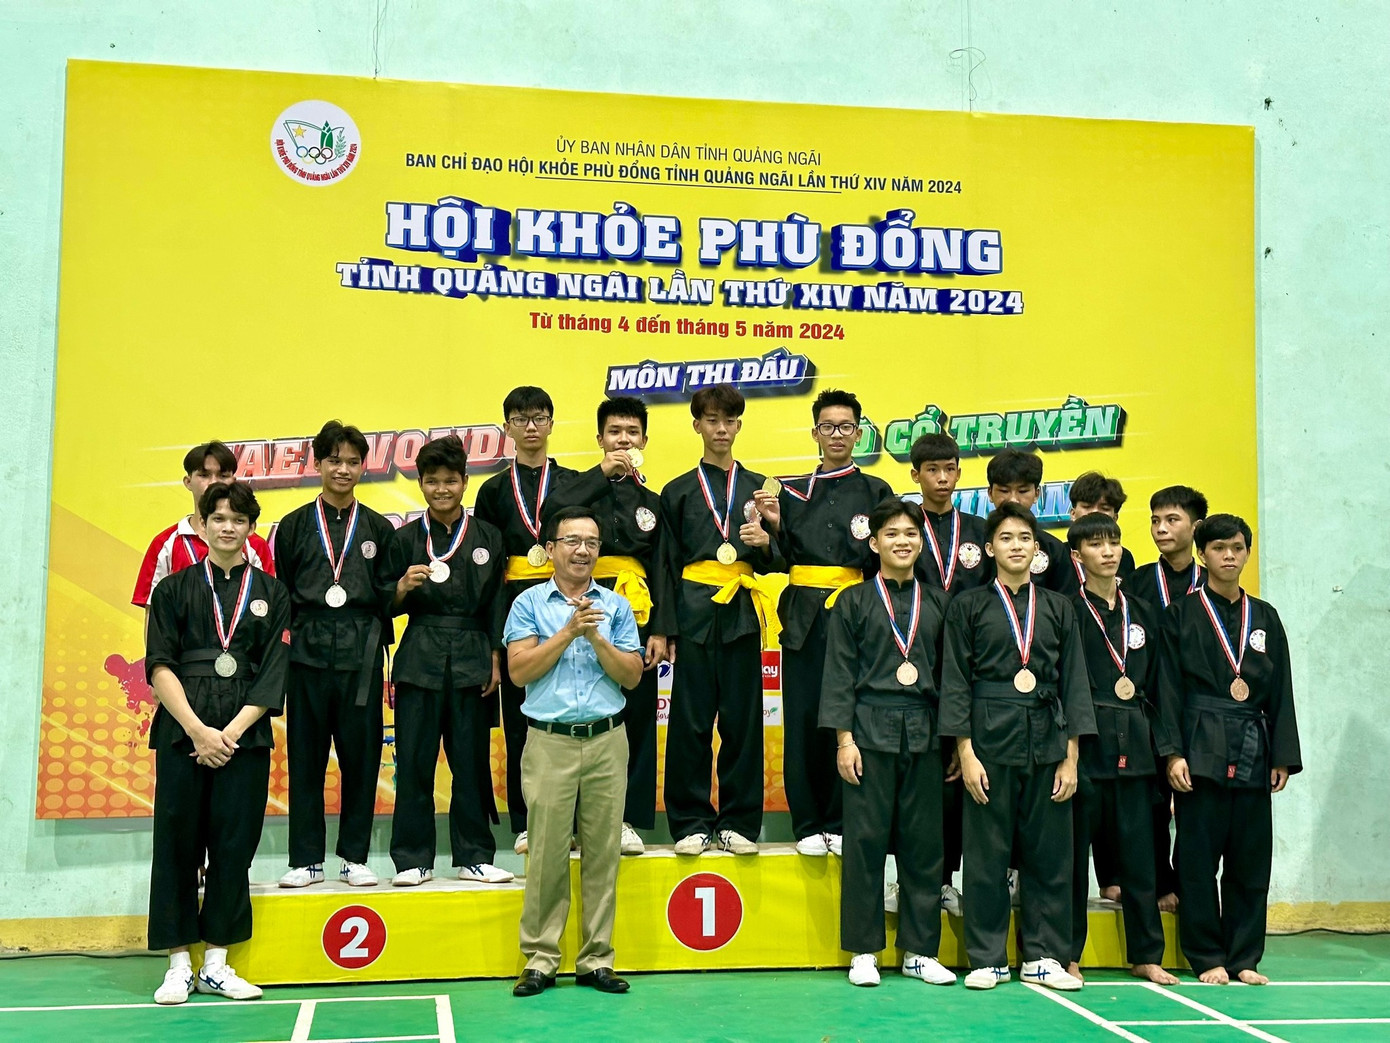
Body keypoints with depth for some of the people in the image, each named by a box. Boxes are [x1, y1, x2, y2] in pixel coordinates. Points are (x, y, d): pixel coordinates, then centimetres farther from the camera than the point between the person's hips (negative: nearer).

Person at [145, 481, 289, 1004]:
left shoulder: (270, 593, 10)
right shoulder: (175, 589, 9)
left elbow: (273, 675, 4)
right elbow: (160, 666, 0)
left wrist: (231, 732, -7)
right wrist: (197, 729, -11)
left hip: (244, 734, 1)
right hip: (182, 730, 0)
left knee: (234, 844, 2)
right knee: (177, 843, 1)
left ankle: (216, 965, 11)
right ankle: (179, 965, 10)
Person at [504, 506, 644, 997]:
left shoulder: (616, 606, 10)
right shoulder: (529, 603, 6)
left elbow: (632, 676, 4)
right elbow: (519, 669, -5)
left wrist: (596, 637, -10)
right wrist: (568, 631, -11)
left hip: (607, 741, 2)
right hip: (549, 742, -2)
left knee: (603, 853, 4)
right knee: (547, 854, -1)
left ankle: (596, 959, 13)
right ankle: (539, 960, 9)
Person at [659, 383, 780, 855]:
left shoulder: (756, 487, 12)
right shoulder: (678, 492, 10)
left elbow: (771, 562, 11)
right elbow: (668, 564, 7)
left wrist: (765, 543, -12)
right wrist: (669, 629, -1)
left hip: (741, 612, 1)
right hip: (695, 610, -1)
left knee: (742, 718, 2)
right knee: (690, 719, -1)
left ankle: (738, 821, 11)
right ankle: (690, 822, 8)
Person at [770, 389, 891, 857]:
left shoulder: (876, 492, 11)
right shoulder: (792, 490, 13)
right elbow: (782, 558, 8)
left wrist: (875, 544, -16)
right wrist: (775, 524, -8)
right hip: (805, 616, 1)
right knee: (803, 718, -1)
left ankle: (842, 823, 9)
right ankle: (808, 824, 9)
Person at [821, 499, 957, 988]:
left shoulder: (938, 603, 11)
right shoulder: (854, 602, 3)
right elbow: (839, 675, 0)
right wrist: (844, 738, -7)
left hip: (923, 732, 3)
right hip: (871, 731, -3)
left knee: (924, 843, 6)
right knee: (866, 841, 0)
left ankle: (919, 951, 17)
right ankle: (864, 951, 12)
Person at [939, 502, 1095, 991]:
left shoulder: (1058, 608, 11)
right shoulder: (968, 606, 4)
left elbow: (1074, 683, 9)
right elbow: (955, 683, 0)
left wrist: (1071, 757, 2)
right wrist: (966, 754, -7)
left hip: (1047, 739, 2)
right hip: (989, 739, -2)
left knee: (1049, 853, 5)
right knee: (986, 854, 1)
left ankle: (1043, 956, 16)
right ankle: (988, 959, 12)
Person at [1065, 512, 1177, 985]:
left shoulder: (1142, 614, 15)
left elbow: (1155, 685, 17)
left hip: (1134, 744, 4)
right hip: (1084, 742, -4)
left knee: (1138, 848, 7)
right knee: (1074, 849, 1)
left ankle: (1146, 955, 17)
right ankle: (1067, 954, 11)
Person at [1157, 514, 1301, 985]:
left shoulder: (1265, 617, 13)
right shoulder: (1181, 615, 2)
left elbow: (1280, 692, 12)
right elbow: (1169, 687, -2)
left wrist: (1283, 757, 5)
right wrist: (1173, 752, -11)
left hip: (1252, 750, 4)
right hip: (1202, 747, -3)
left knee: (1251, 858, 6)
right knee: (1199, 857, -1)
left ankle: (1244, 957, 16)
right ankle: (1207, 957, 9)